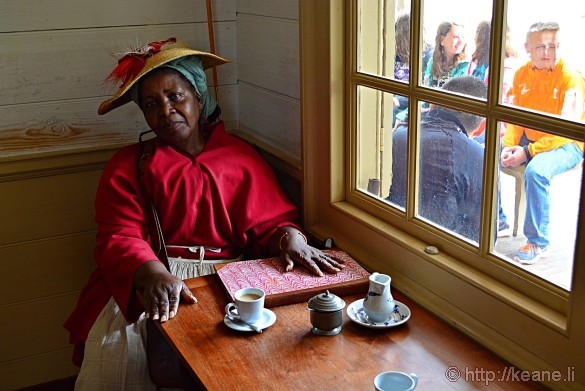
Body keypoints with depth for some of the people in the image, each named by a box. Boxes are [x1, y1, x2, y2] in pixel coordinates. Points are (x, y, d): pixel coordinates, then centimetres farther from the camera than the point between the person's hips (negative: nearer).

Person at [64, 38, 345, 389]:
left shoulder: (243, 159, 13)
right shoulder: (128, 166, 10)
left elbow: (270, 222, 9)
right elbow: (120, 239, -4)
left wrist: (290, 236, -17)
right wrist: (155, 275, -26)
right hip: (144, 281, 0)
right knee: (115, 356, -25)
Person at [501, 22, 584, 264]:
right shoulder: (522, 74, 3)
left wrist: (527, 152, -26)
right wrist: (509, 145, -14)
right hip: (528, 138, 6)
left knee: (536, 170, -34)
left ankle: (538, 243, -20)